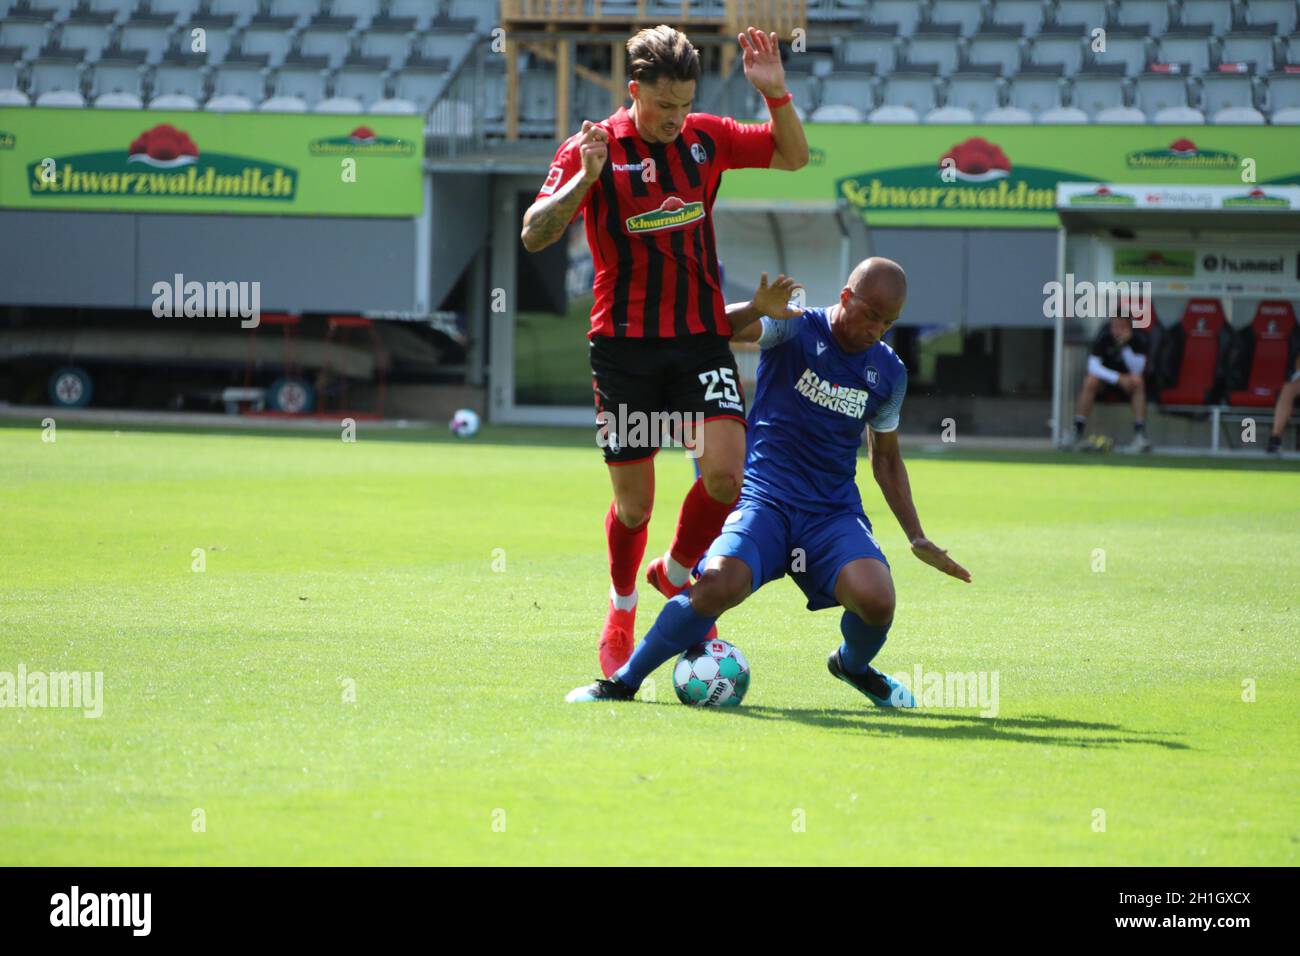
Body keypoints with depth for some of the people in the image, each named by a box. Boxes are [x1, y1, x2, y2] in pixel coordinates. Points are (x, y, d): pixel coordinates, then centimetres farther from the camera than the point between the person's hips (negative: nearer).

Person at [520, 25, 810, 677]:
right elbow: (534, 235, -12)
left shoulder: (706, 139, 4)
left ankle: (676, 574, 12)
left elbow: (792, 155, 15)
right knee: (634, 501, 2)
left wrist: (776, 93, -3)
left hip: (701, 338, 3)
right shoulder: (593, 148, -7)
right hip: (624, 344, -3)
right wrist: (582, 181, -28)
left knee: (726, 471, -16)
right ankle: (621, 607, 30)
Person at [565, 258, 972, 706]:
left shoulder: (889, 372, 10)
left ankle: (853, 665, 12)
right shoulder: (796, 329, -3)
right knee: (720, 585, -32)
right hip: (765, 499, -3)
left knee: (877, 601, -26)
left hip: (834, 513, 3)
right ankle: (623, 681, -11)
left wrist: (918, 539, 19)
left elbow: (886, 457, 22)